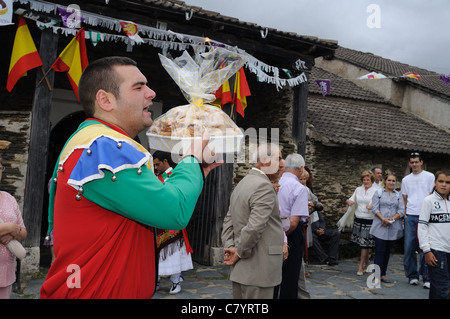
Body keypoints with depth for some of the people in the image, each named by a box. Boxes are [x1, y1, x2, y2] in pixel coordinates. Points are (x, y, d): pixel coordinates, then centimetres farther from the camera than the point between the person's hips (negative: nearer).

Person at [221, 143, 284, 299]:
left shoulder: (241, 184, 13)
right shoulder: (264, 186, -17)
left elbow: (228, 221, 12)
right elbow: (255, 227, -25)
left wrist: (230, 249, 1)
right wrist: (239, 253, -11)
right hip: (258, 272, -9)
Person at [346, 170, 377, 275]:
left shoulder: (375, 191, -1)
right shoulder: (358, 189, 11)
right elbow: (352, 200, 13)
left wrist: (373, 206, -28)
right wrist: (349, 202, -11)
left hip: (369, 220, -4)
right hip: (358, 219, 4)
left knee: (365, 243, -5)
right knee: (361, 242, 10)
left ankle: (361, 266, 4)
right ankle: (367, 262, 30)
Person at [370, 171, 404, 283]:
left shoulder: (398, 195, 13)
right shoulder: (378, 192, 5)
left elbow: (401, 210, 4)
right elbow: (375, 208, -3)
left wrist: (392, 219, -11)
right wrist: (383, 219, -18)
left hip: (393, 228, 3)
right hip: (380, 227, -3)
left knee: (387, 251, 9)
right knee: (380, 251, -7)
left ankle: (383, 274, 18)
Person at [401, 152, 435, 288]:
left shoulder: (429, 176, 5)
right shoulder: (406, 179, 14)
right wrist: (404, 214, 5)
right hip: (410, 216, 3)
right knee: (409, 247, 3)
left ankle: (426, 277, 5)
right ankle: (412, 275, 13)